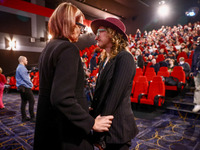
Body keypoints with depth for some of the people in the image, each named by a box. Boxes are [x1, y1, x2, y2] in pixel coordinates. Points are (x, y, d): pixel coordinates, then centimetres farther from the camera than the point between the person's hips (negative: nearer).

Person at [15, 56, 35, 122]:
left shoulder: (19, 67, 19)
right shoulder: (21, 67, -13)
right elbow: (25, 78, -17)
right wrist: (31, 84, -6)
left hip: (22, 88, 10)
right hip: (25, 87, -10)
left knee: (24, 102, 11)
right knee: (32, 101, -7)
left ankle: (24, 117, 17)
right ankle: (32, 117, -4)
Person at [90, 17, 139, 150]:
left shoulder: (124, 58, -16)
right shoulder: (105, 60, 10)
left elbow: (115, 95, -21)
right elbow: (99, 92, 10)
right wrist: (93, 116, 4)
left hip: (117, 129, -7)